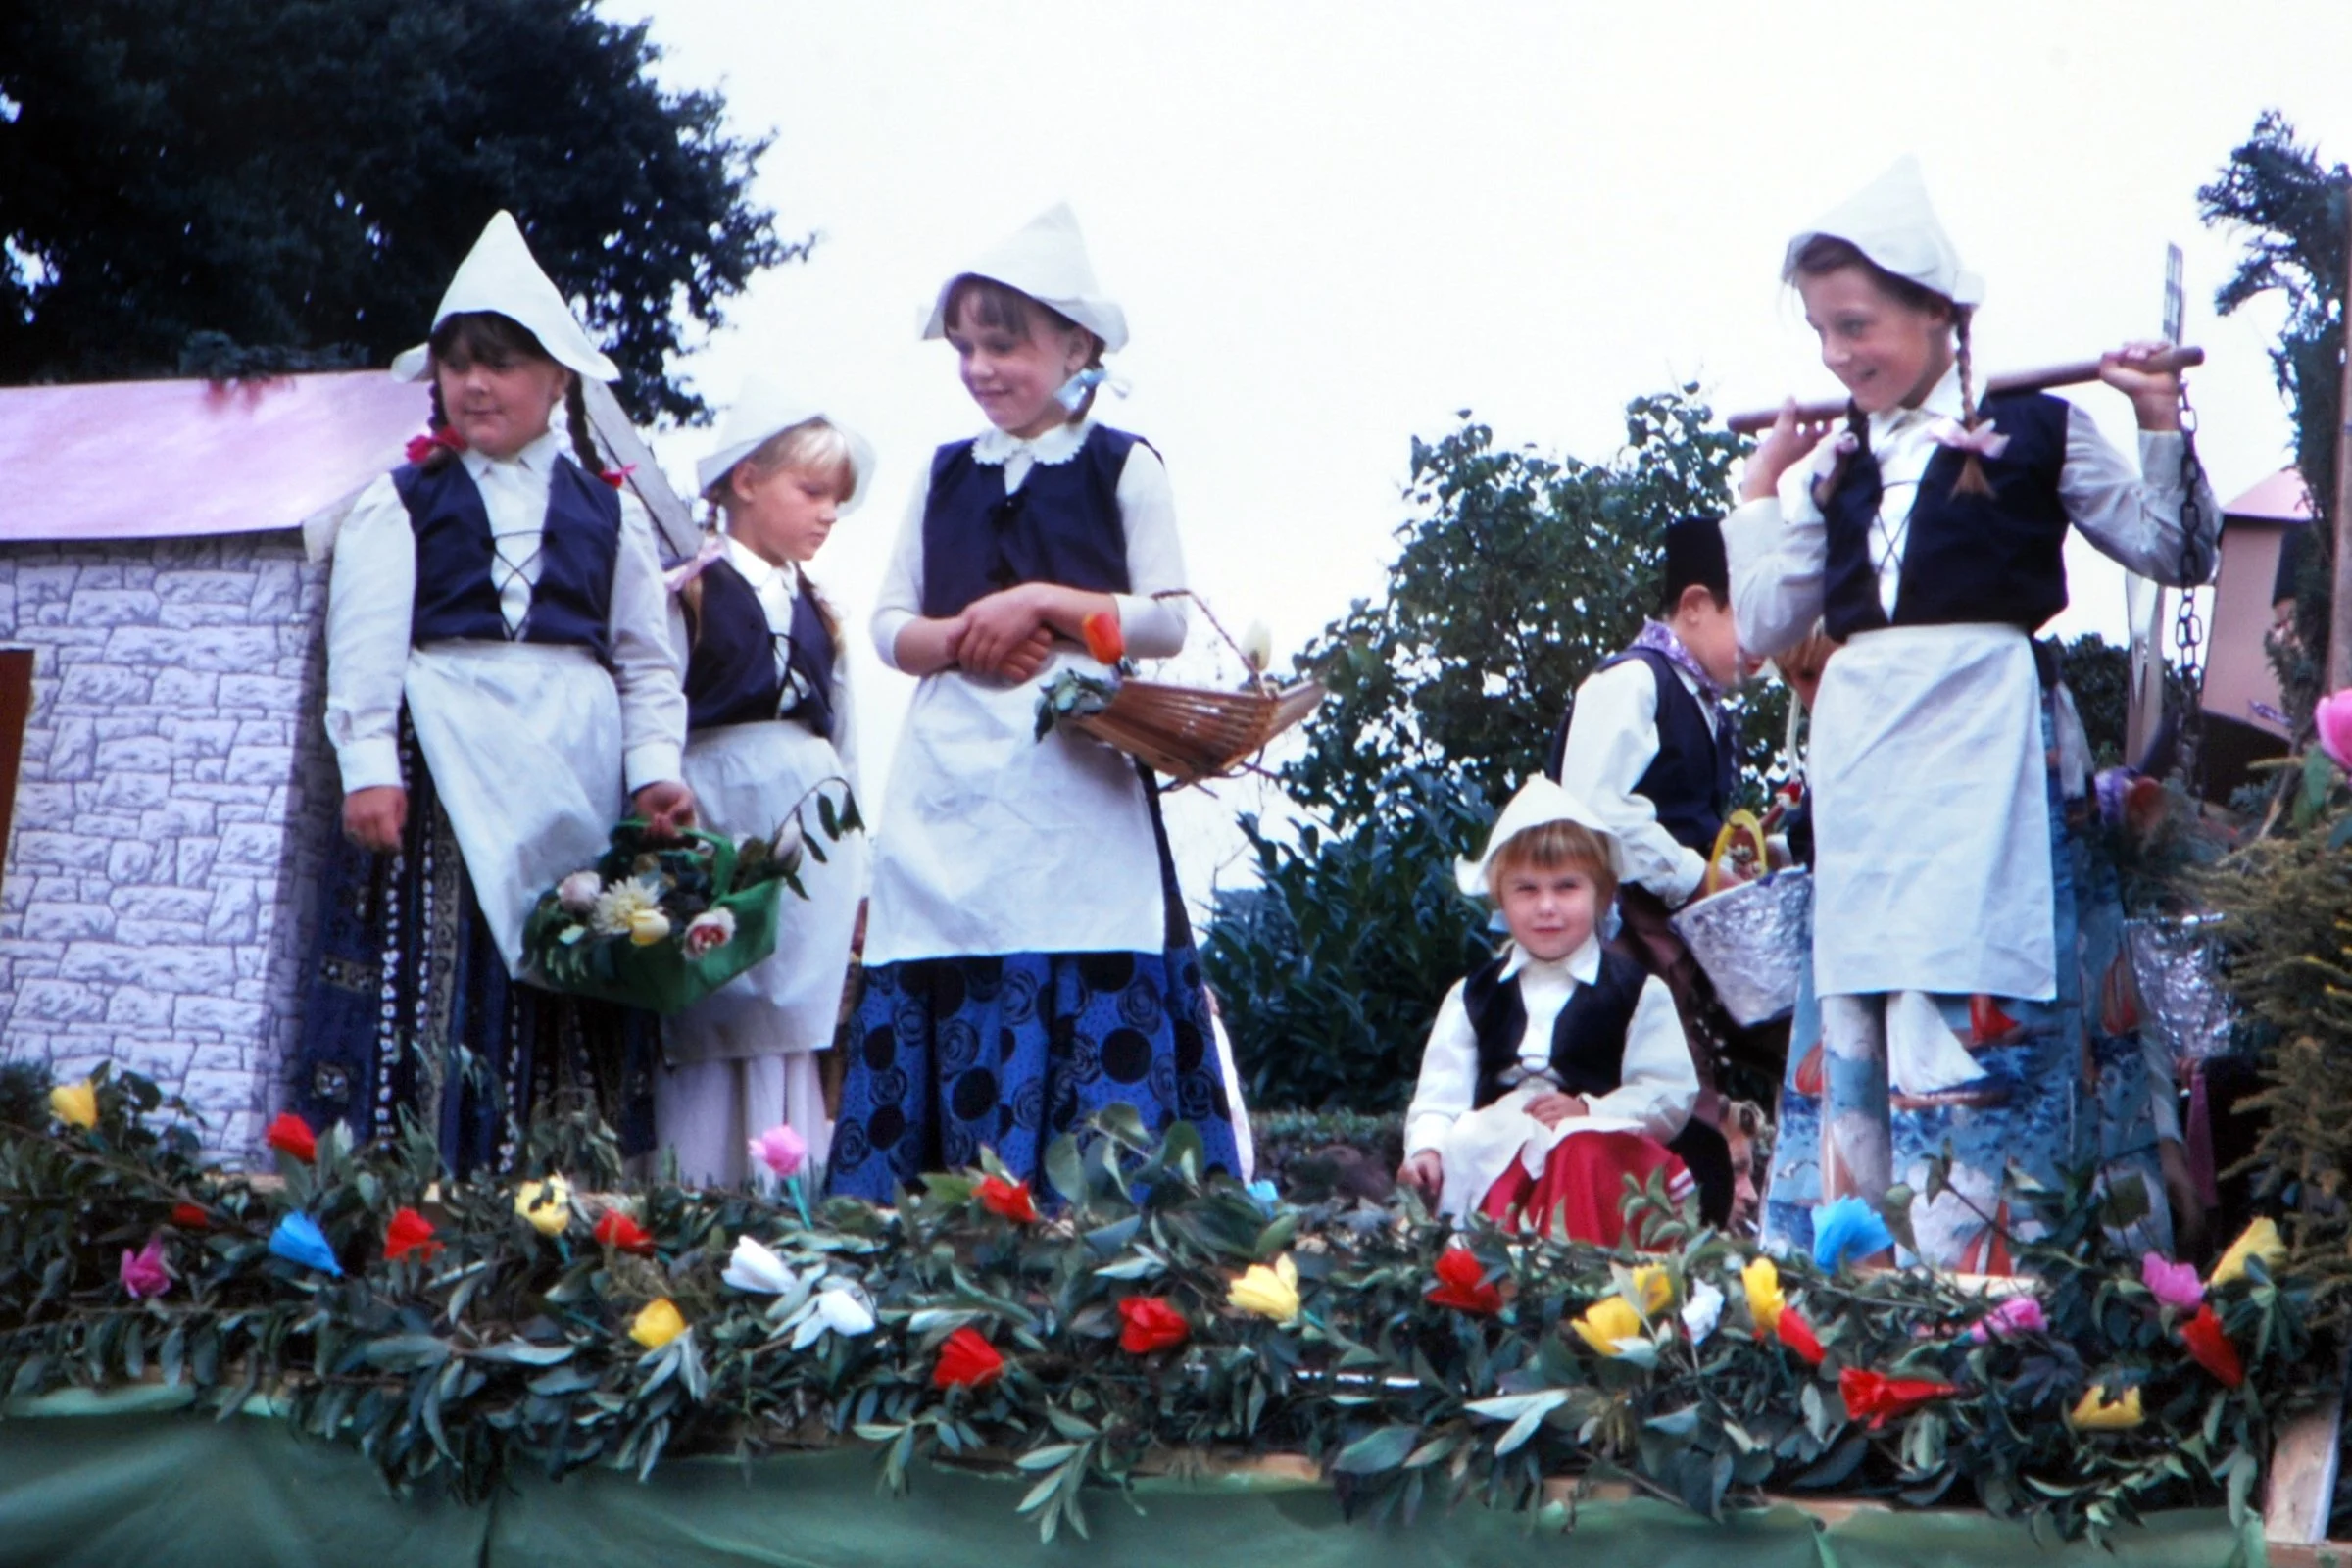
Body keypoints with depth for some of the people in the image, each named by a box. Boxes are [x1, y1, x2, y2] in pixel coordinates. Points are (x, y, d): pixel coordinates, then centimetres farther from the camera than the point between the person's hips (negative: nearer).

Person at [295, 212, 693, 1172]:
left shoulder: (610, 514, 16)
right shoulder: (397, 505, 10)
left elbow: (647, 661, 14)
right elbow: (364, 649, 2)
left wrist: (655, 769, 0)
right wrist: (368, 765, -10)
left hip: (576, 777, 2)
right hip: (441, 765, -2)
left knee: (573, 1010, -2)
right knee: (431, 979, -9)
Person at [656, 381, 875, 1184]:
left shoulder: (817, 613, 18)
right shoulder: (687, 594, 1)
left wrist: (853, 874, 15)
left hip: (810, 823, 5)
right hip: (720, 811, -5)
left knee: (797, 1028, 1)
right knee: (710, 1029, -5)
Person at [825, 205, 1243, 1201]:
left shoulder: (1125, 469, 6)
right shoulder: (946, 476, 17)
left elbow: (1168, 623, 0)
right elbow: (889, 623, 14)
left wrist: (1045, 604, -10)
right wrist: (957, 638, -7)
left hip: (1077, 786, -3)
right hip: (952, 782, 4)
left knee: (1089, 1022, -10)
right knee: (946, 1018, -1)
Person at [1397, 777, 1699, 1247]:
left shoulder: (1639, 993, 12)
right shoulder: (1473, 997, 22)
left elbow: (1671, 1095, 3)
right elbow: (1441, 1091, 12)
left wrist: (1589, 1110, -11)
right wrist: (1427, 1148, -9)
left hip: (1601, 1151, -2)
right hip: (1491, 1160, 3)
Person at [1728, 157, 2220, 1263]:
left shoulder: (2034, 434, 4)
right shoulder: (1833, 466, 15)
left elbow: (2173, 554, 7)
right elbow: (1764, 623, 11)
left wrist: (2160, 426, -5)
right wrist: (1763, 487, 10)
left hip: (1980, 743, -5)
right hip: (1857, 750, 5)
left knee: (1960, 1004, -12)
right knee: (1851, 1009, 3)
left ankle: (1960, 1248, -11)